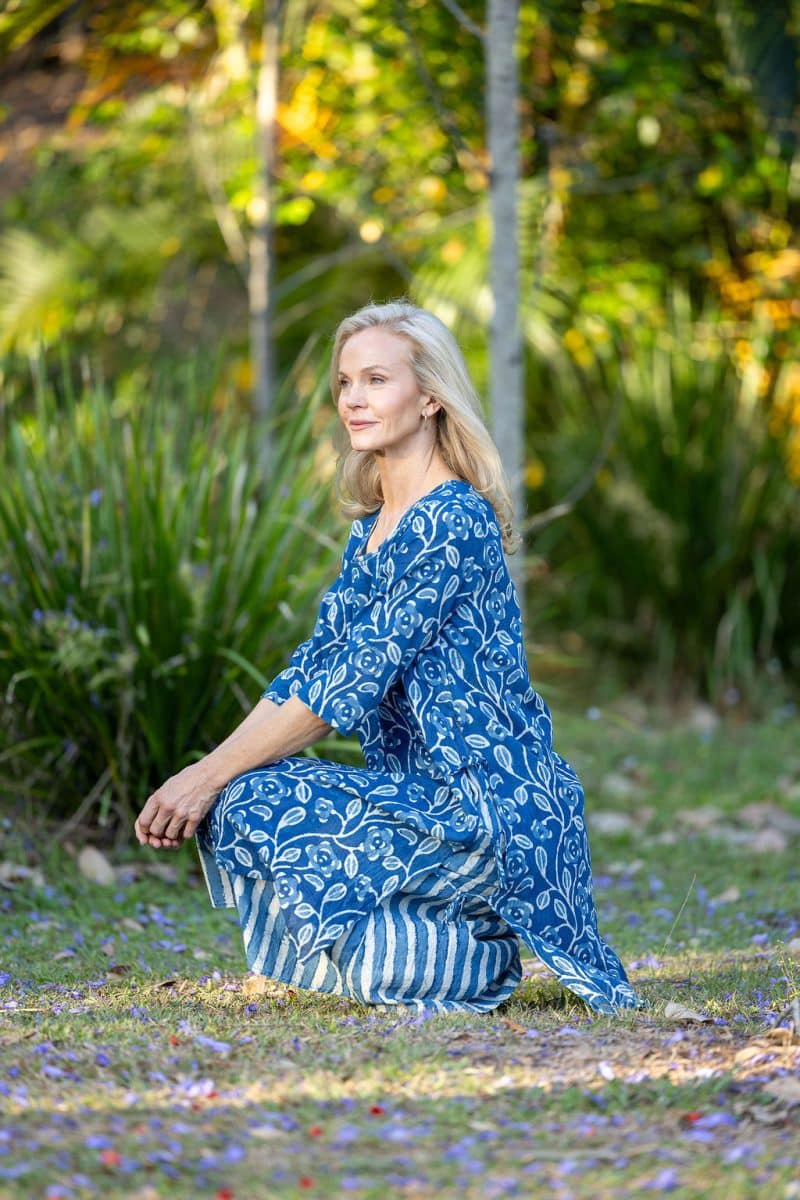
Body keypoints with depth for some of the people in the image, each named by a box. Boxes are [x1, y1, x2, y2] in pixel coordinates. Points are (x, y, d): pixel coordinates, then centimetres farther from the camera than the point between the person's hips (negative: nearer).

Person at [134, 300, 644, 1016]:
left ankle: (475, 956, -7)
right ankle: (457, 935, 6)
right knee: (227, 805, -1)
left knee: (249, 806, -18)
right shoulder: (371, 530, 15)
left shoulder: (456, 521, -15)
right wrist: (204, 775, -3)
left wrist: (212, 775, -17)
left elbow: (354, 682, -19)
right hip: (426, 796, 9)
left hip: (488, 813, -9)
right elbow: (310, 669, 11)